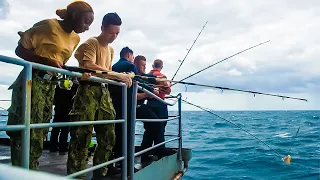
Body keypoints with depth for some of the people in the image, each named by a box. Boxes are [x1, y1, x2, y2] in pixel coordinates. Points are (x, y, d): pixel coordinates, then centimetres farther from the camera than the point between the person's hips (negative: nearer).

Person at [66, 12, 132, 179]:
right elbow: (89, 66, -20)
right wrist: (117, 75, -23)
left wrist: (122, 77, 9)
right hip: (88, 90, -8)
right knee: (82, 135, -9)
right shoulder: (91, 43, -4)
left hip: (104, 92, 8)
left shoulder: (111, 50, 22)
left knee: (108, 135, 8)